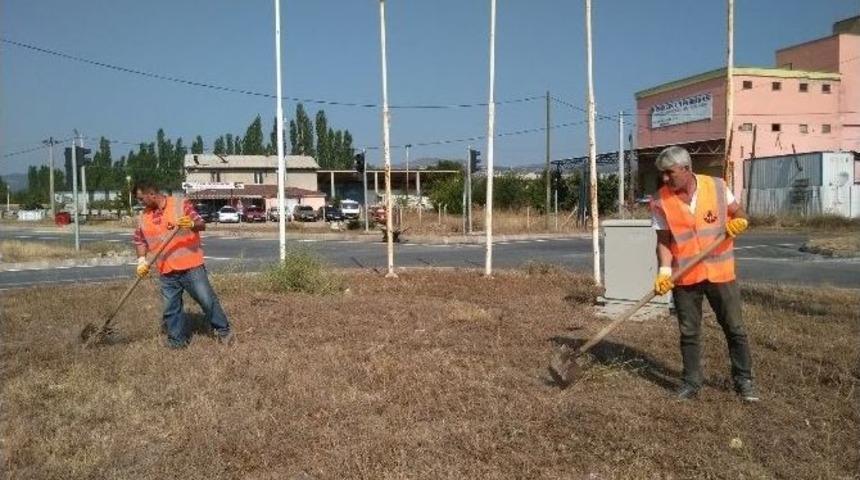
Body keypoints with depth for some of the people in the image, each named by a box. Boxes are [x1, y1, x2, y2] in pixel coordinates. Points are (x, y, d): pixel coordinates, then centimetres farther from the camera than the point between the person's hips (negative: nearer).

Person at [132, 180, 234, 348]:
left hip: (190, 266, -4)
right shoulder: (143, 217, 8)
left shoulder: (181, 204, -6)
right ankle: (177, 339, 22)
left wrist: (192, 224, -30)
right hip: (166, 271, 5)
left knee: (207, 300, -1)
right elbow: (139, 240, 19)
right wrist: (142, 260, 4)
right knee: (171, 307, 9)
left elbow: (202, 225, -8)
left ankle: (223, 330, 13)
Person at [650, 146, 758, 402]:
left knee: (735, 329, 7)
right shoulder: (661, 201, -6)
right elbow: (663, 241, -4)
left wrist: (739, 222, -15)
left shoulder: (717, 187, -4)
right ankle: (691, 382, 22)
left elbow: (739, 214, 8)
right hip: (684, 277, 0)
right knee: (688, 333, 9)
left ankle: (744, 381, 22)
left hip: (720, 272, 0)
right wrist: (664, 271, -17)